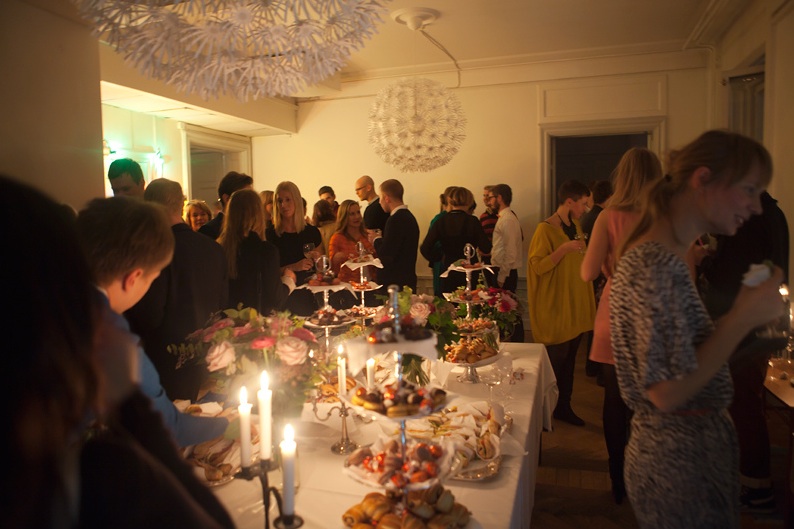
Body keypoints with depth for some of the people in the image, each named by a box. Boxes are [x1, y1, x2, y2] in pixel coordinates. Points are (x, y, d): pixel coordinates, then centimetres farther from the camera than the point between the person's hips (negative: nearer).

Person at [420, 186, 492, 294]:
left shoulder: (440, 222, -3)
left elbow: (425, 248, -8)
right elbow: (486, 248, -9)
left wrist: (439, 257, 8)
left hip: (448, 270, 2)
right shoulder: (473, 221, -8)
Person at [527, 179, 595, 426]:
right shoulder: (545, 229, -13)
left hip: (575, 306, 8)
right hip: (555, 308, -8)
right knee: (555, 359, 0)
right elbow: (537, 266, -19)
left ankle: (564, 406, 27)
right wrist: (564, 249, -25)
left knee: (569, 359, 14)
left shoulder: (575, 226, 12)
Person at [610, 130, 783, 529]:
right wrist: (743, 317, -20)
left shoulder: (667, 257, 6)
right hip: (682, 463, -9)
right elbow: (667, 393, -26)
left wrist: (744, 314, 3)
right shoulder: (655, 266, -24)